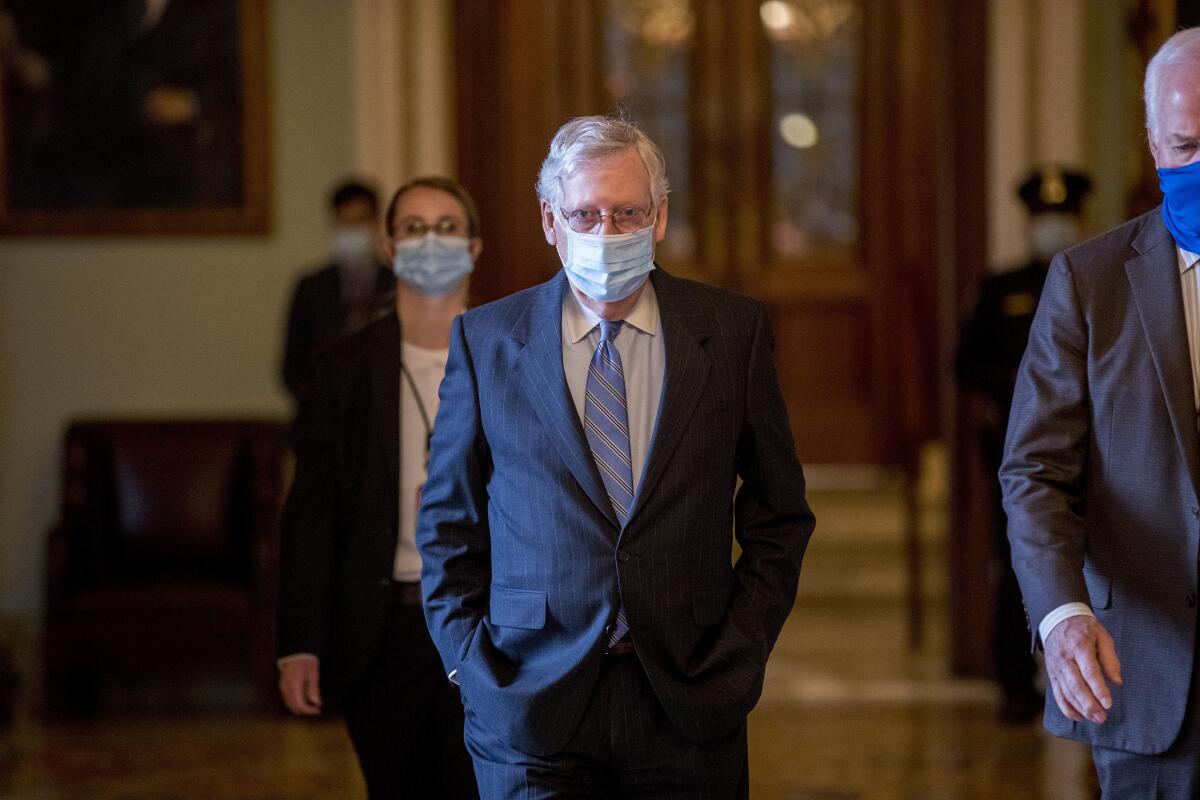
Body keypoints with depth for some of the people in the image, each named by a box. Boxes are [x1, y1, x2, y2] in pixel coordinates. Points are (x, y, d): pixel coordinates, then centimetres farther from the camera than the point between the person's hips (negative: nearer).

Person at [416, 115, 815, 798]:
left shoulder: (733, 331, 3)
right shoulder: (485, 340, 3)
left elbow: (779, 517, 9)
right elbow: (448, 524, 9)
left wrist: (740, 653, -1)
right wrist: (469, 659, -2)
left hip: (689, 702, 1)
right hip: (531, 713, -1)